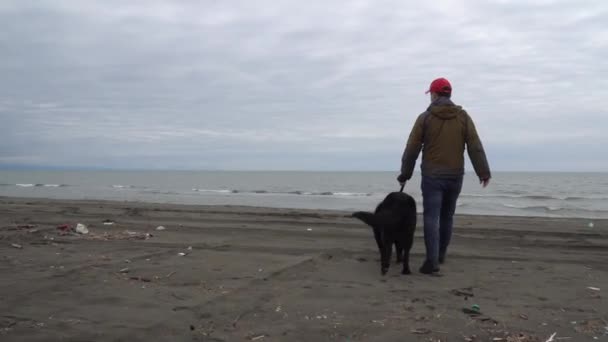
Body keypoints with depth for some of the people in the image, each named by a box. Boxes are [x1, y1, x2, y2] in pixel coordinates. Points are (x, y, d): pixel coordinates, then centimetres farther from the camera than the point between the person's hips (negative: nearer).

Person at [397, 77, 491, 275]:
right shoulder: (463, 117, 2)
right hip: (455, 175, 3)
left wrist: (405, 174, 7)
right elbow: (475, 146, -3)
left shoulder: (425, 117, -3)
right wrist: (483, 172, 0)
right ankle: (440, 254, 30)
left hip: (432, 176, -3)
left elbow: (412, 149, -1)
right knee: (447, 216, 17)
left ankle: (432, 261, -15)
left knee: (431, 217, -5)